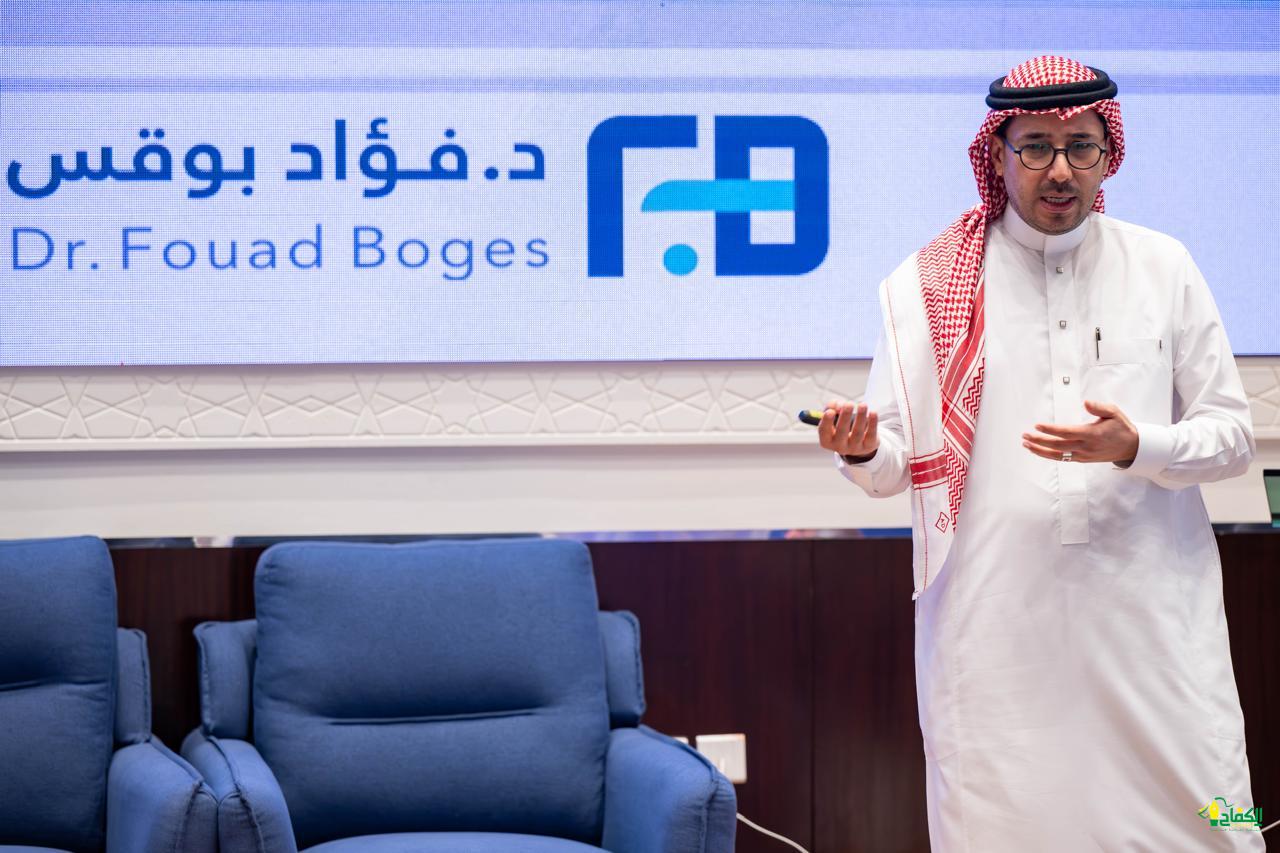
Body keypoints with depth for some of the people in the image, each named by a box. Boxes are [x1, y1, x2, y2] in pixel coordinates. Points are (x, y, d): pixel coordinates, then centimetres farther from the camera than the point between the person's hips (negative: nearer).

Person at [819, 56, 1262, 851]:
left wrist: (1137, 447, -12)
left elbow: (1232, 435, 7)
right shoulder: (928, 284, 4)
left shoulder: (1163, 268, 7)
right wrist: (862, 450, -19)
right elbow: (897, 466, 4)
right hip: (993, 629, -1)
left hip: (1150, 615, 1)